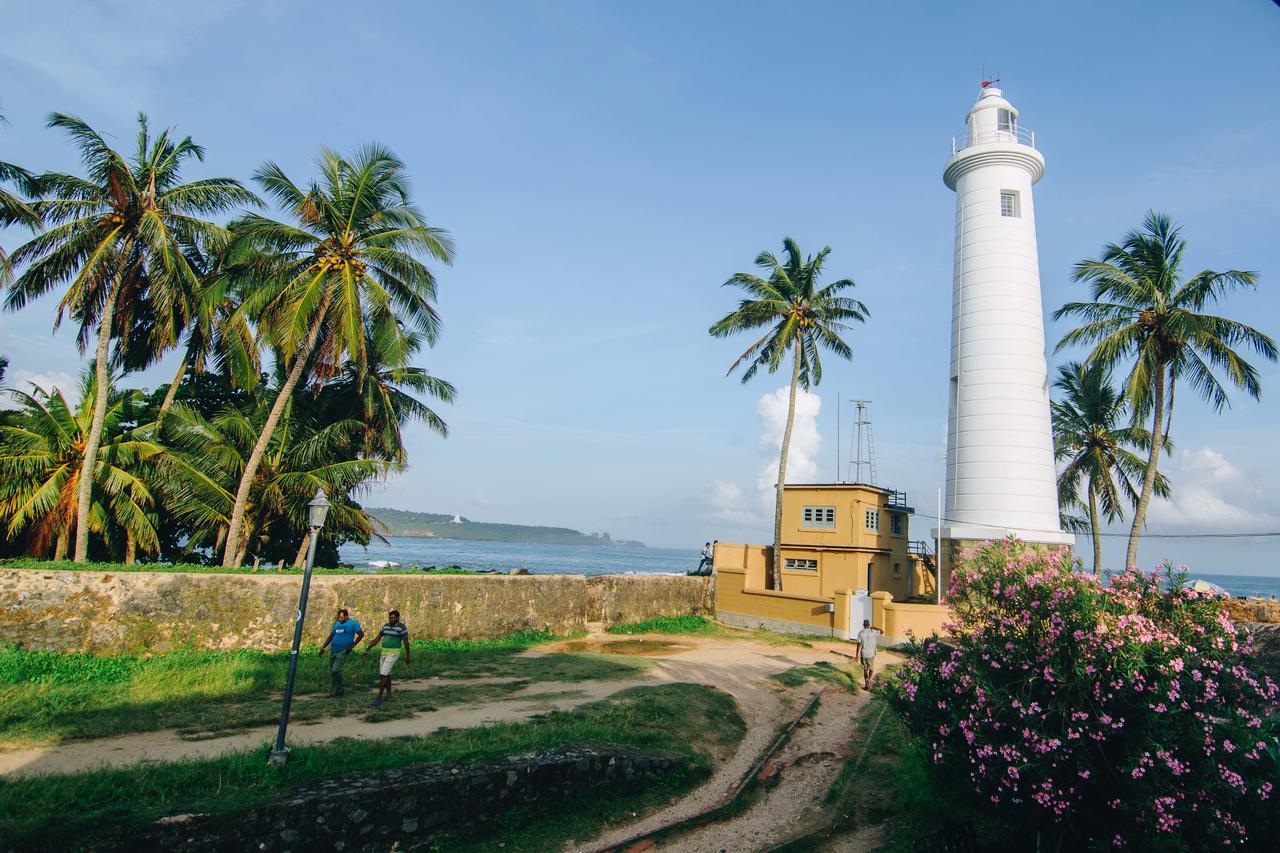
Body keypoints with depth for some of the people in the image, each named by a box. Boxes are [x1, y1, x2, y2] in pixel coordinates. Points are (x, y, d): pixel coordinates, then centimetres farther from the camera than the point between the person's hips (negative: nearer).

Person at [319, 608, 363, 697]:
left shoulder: (353, 623, -5)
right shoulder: (337, 623, 14)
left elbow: (361, 634, -8)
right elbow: (331, 636, 20)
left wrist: (352, 646, -12)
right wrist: (323, 647, 12)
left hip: (343, 651, -7)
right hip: (333, 650, 7)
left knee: (336, 670, -15)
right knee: (331, 672, 8)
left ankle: (338, 690, 0)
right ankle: (338, 689, 22)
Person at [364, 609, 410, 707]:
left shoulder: (402, 627, -11)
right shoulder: (386, 626, 9)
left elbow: (406, 642, -9)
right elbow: (377, 638, 9)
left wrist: (408, 657, -7)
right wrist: (367, 650, 3)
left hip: (394, 653, -8)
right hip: (385, 652, 8)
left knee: (383, 674, -14)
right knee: (386, 674, 12)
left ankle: (379, 698, -8)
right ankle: (389, 696, 24)